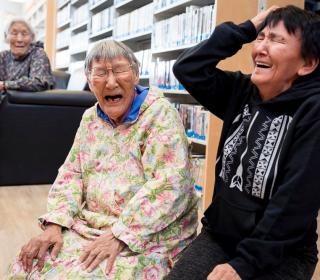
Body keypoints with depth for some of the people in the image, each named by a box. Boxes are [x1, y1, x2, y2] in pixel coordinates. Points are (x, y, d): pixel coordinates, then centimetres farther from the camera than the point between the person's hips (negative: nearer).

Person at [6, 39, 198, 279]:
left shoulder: (160, 113, -12)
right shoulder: (91, 118, 8)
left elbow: (170, 184, -21)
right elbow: (71, 174, 10)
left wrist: (120, 235, -24)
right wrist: (55, 223, -6)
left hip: (149, 237, -5)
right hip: (90, 226, 6)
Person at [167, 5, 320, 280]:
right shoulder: (242, 92, 0)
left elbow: (296, 202, -20)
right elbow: (187, 68, -5)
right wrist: (247, 29, -8)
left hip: (280, 255, -4)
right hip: (219, 236, 5)